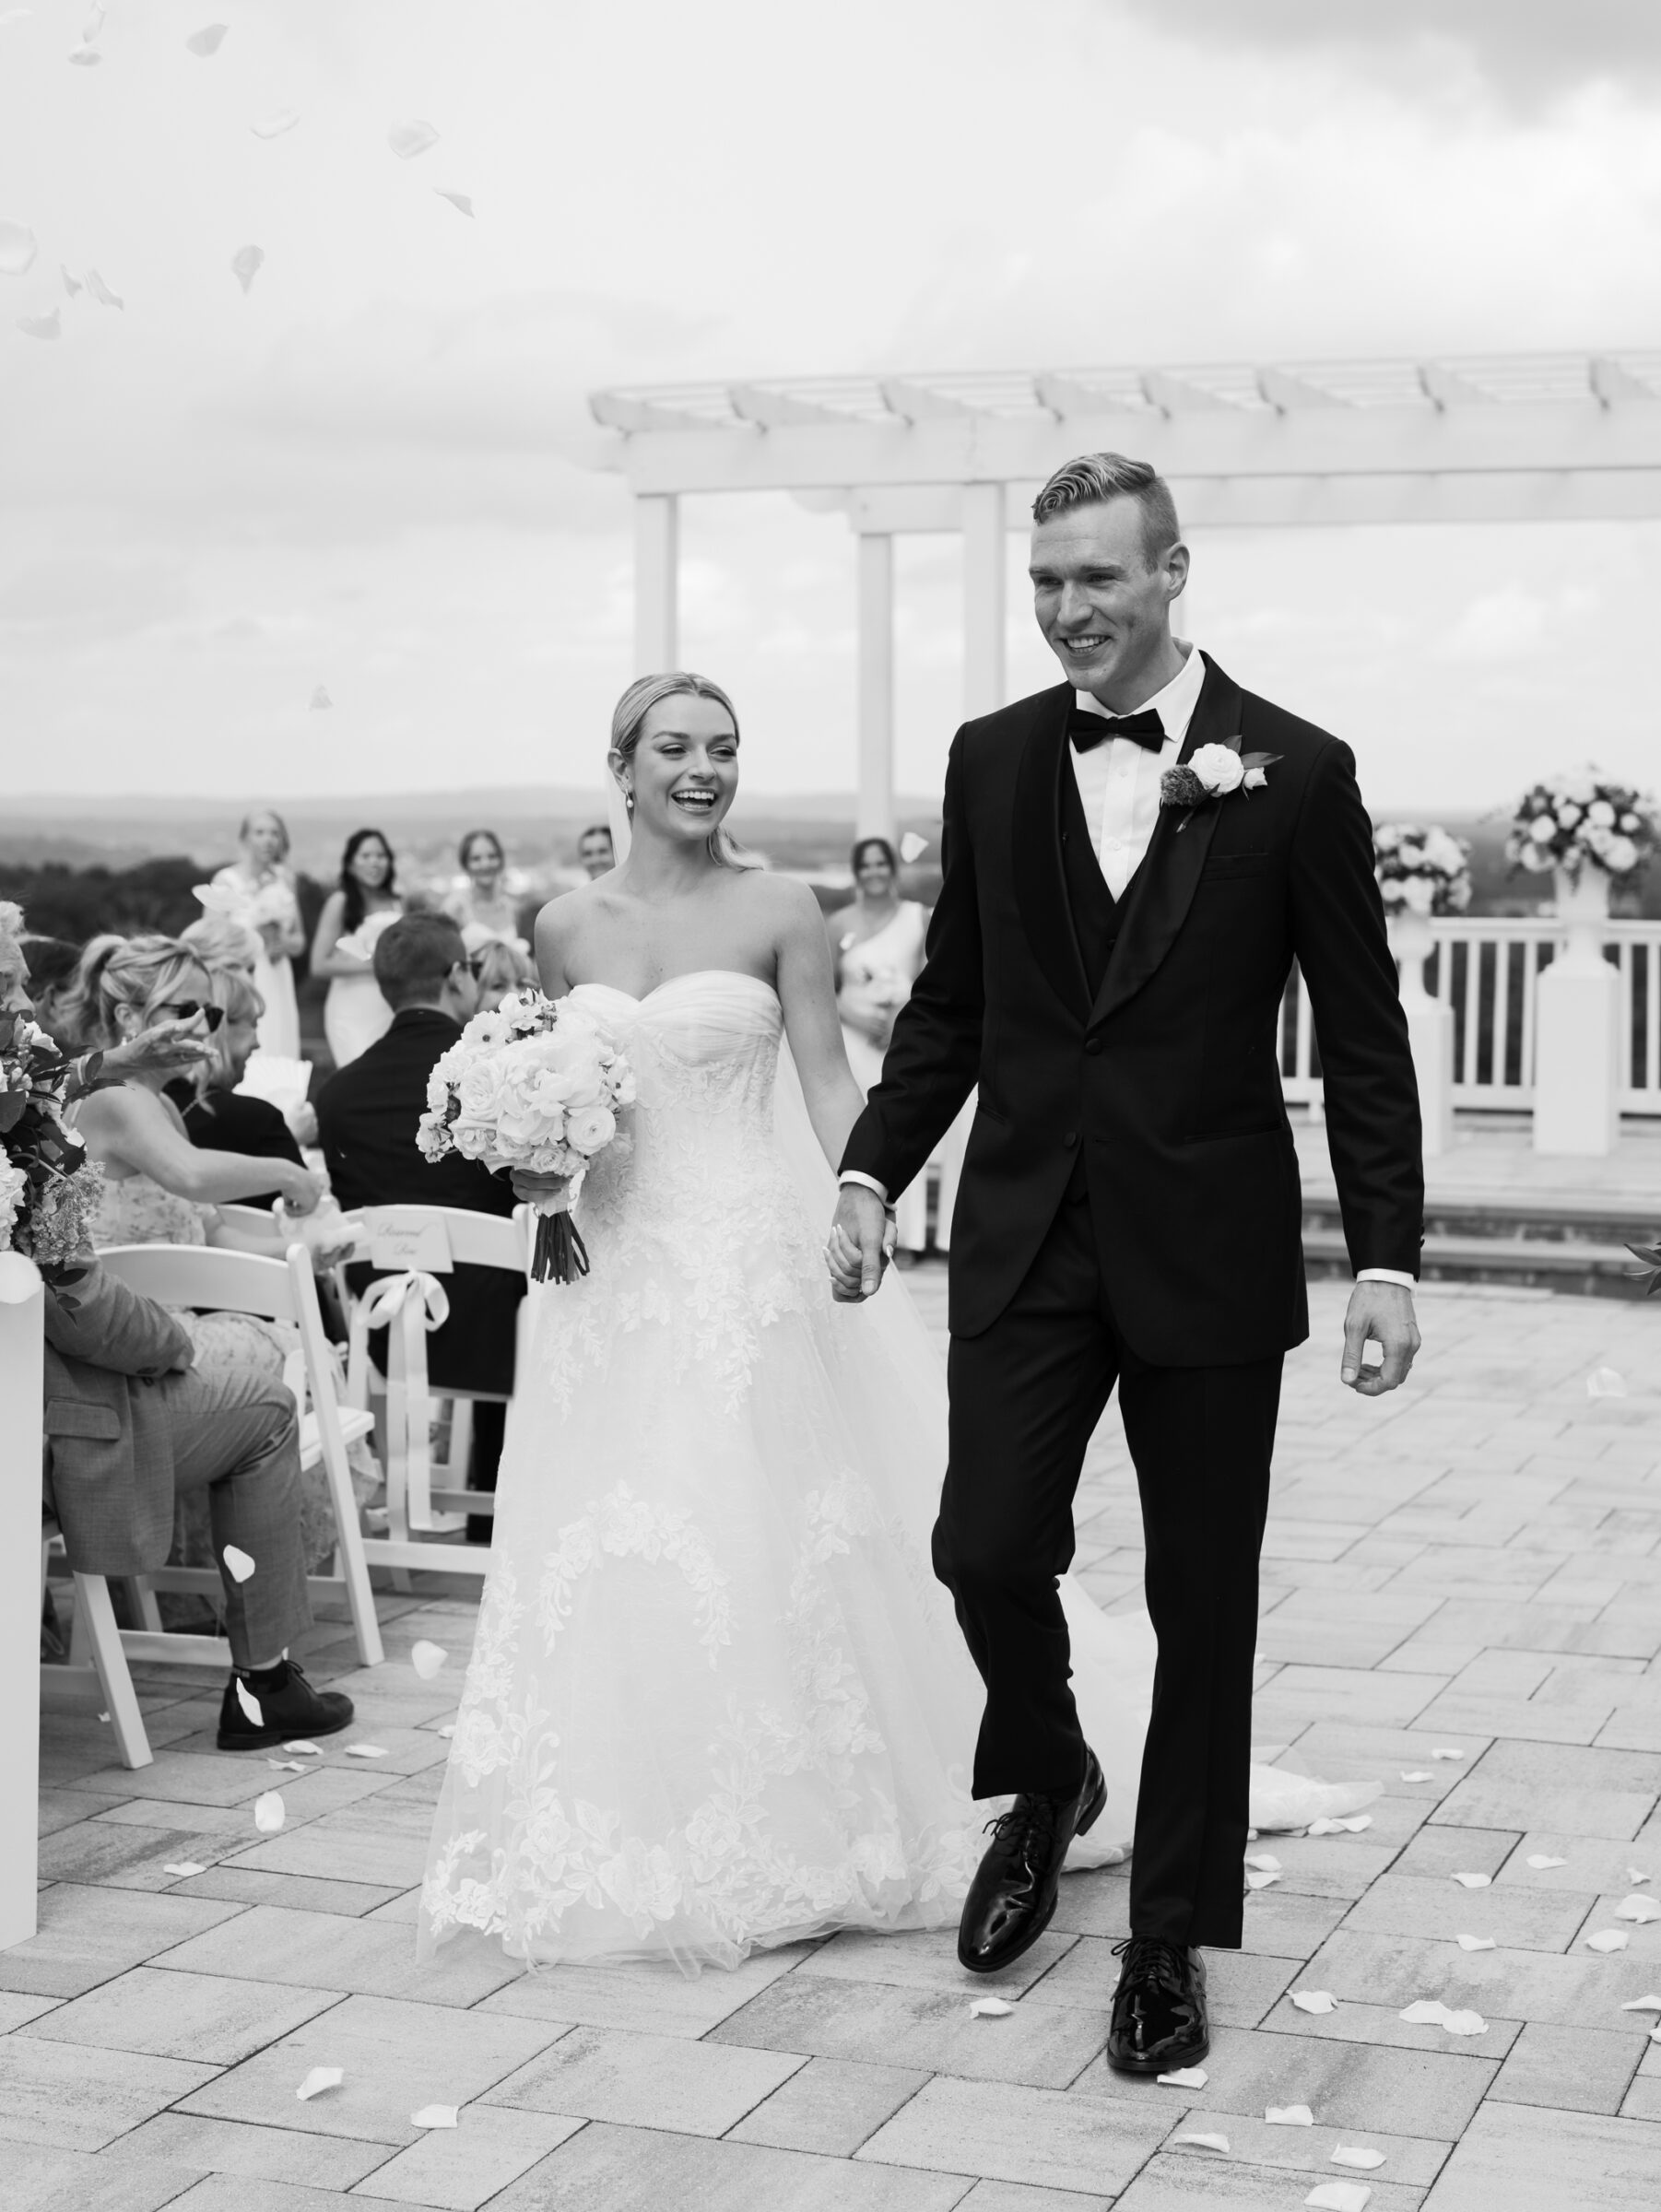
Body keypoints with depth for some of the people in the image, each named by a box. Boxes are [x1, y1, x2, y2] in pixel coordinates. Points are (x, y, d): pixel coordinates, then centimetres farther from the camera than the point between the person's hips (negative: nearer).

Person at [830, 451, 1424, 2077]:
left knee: (1201, 1602, 6)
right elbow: (950, 1000, 12)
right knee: (986, 1549, -2)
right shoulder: (993, 759, 4)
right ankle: (1046, 1786, 31)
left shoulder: (1292, 772, -5)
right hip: (1027, 1237, 2)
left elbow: (1362, 1036, -4)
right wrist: (873, 1169, 2)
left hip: (1208, 1249, -2)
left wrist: (1386, 1257, -9)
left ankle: (1172, 1935, 23)